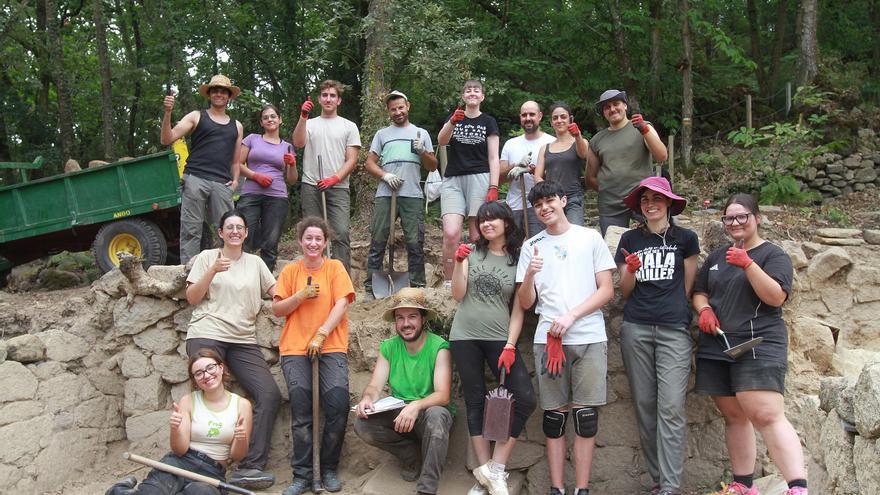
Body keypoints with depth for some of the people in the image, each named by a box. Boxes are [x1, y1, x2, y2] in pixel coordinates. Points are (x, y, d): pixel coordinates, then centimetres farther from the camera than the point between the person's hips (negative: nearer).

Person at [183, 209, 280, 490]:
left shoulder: (255, 262, 18)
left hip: (243, 341, 3)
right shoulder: (207, 257, 11)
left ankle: (250, 467, -13)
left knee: (270, 395, -14)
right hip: (207, 336, -2)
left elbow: (279, 294, 14)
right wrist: (213, 271, -9)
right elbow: (192, 298, 4)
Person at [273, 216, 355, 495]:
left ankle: (328, 470, -1)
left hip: (331, 347, -1)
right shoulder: (290, 271, 13)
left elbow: (341, 304, -3)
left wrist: (321, 335, -12)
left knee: (338, 404, -16)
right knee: (301, 409, -11)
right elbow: (277, 309, 9)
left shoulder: (335, 268, 8)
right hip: (295, 348, 1)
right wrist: (301, 296, -8)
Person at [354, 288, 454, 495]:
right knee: (362, 425, -22)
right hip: (397, 414, 4)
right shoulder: (388, 347, 3)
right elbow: (375, 386, -2)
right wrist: (367, 399, -27)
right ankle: (413, 455, -2)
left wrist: (417, 405, -41)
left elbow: (443, 395, -21)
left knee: (436, 415, -38)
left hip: (429, 411, -4)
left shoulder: (439, 348, -12)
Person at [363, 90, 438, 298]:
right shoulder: (382, 134, 18)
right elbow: (369, 163, 11)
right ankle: (370, 288, 2)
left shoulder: (421, 133, 18)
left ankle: (417, 287, 5)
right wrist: (385, 175, -7)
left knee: (415, 242, -2)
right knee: (377, 241, -2)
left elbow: (433, 166, 15)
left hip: (413, 195, 0)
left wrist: (422, 151, -5)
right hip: (385, 195, 0)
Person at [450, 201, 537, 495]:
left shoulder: (518, 261, 3)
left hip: (500, 338, 0)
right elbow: (458, 295, 0)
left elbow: (518, 310, 1)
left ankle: (494, 468, -2)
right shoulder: (472, 253, 6)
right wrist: (459, 263, -13)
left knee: (525, 399, -13)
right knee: (476, 403, 4)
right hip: (465, 337, 1)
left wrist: (510, 346, -8)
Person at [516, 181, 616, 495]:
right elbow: (525, 303, 8)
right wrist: (530, 274, -11)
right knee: (554, 416, 3)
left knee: (586, 416, -1)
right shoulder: (532, 247, 11)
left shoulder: (590, 238, 7)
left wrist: (571, 316, -10)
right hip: (548, 339, 1)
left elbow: (607, 290, 2)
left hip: (589, 338, -1)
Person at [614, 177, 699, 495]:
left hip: (674, 329, -2)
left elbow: (687, 287, 11)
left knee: (671, 408, -10)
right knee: (645, 406, 4)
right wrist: (631, 270, -7)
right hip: (635, 329, 2)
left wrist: (676, 313, 7)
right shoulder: (629, 239, 11)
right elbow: (624, 291, 11)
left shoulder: (685, 238, 6)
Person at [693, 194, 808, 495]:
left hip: (758, 347, -6)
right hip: (715, 347, 6)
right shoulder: (716, 257, 19)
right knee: (733, 416, 8)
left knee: (766, 416, -18)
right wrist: (704, 309, 2)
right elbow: (699, 292, 24)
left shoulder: (773, 255, 2)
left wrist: (748, 264, -21)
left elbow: (776, 296, -11)